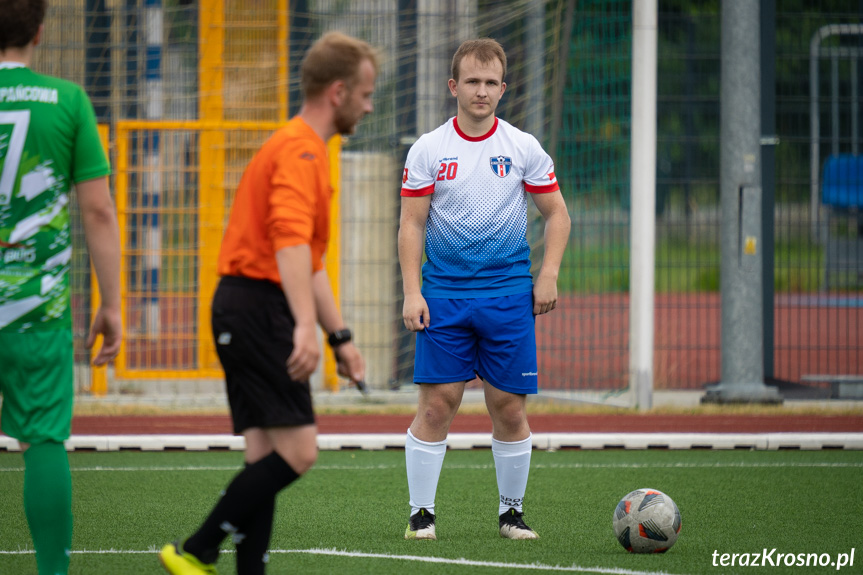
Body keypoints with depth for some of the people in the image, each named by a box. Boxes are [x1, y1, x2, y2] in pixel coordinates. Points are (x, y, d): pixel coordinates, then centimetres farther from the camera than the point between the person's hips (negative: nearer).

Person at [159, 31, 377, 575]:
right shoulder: (300, 150, -11)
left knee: (266, 457, 6)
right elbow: (290, 241, -28)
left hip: (248, 312, 11)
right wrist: (306, 326, -38)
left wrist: (341, 336, 29)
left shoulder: (304, 148, 23)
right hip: (259, 306, -11)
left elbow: (310, 263, 30)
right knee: (297, 451, -14)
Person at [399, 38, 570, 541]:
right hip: (444, 296, -1)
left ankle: (512, 511, 15)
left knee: (509, 407, 1)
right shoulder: (428, 150, 1)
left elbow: (557, 213, 11)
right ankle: (422, 513, 1)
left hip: (509, 295, 1)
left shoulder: (523, 148, 4)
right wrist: (412, 292, -7)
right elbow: (412, 225, 2)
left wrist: (548, 276, -1)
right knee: (437, 404, -6)